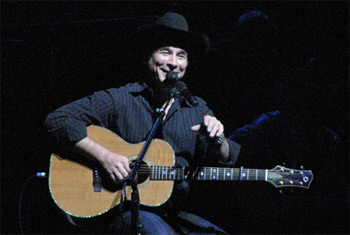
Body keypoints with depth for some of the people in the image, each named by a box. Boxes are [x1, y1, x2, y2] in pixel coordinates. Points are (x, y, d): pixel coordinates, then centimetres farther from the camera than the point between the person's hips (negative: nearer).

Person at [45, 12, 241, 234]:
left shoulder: (197, 109, 13)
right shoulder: (118, 100, -1)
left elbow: (227, 163, 11)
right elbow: (58, 119, -10)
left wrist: (217, 140, -13)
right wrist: (105, 156, -19)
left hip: (173, 213, 5)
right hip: (120, 213, -5)